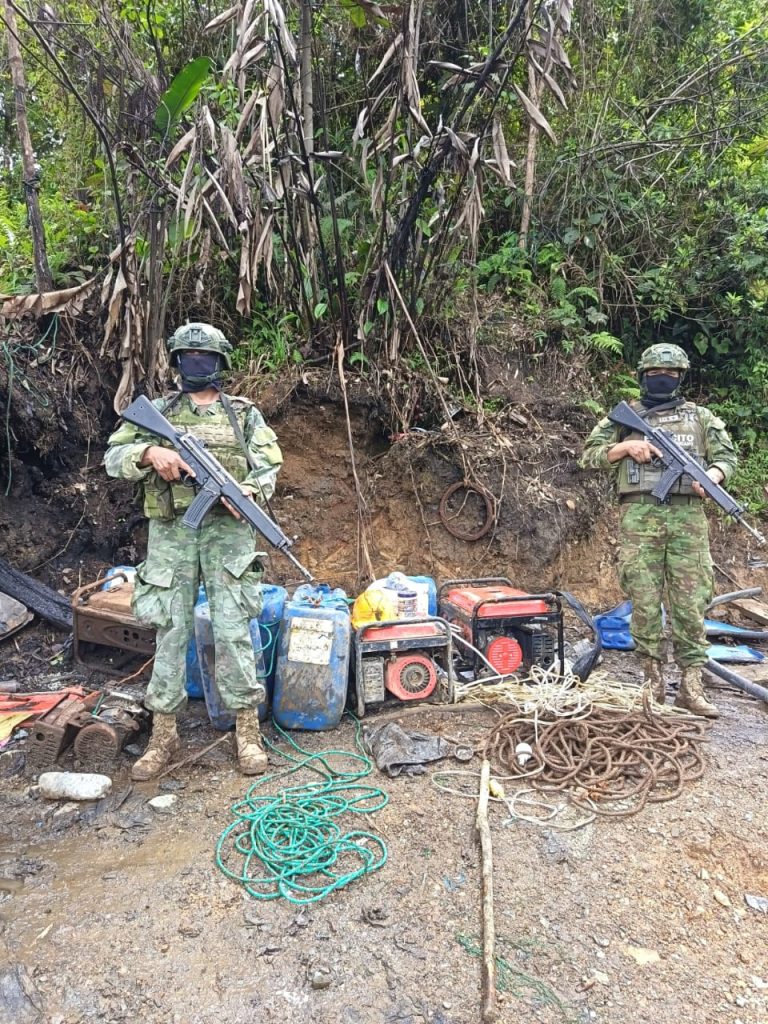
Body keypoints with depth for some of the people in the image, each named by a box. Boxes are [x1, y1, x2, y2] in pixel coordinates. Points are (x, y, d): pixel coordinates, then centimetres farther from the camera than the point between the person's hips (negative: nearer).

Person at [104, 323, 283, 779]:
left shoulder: (244, 414, 10)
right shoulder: (157, 411, 12)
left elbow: (270, 467, 4)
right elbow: (113, 458, 6)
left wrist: (246, 491, -17)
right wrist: (150, 451, -15)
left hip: (227, 529, -1)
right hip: (171, 532, 2)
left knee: (233, 631, -3)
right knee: (170, 632, 4)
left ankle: (248, 729, 8)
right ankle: (164, 734, 16)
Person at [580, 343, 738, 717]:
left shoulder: (700, 416, 17)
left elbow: (728, 455, 13)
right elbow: (589, 455, 9)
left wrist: (711, 475, -9)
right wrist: (626, 446, -7)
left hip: (687, 515, 1)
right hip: (639, 515, -1)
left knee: (691, 602, -1)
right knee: (644, 602, -1)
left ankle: (691, 686, 5)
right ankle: (652, 679, 10)